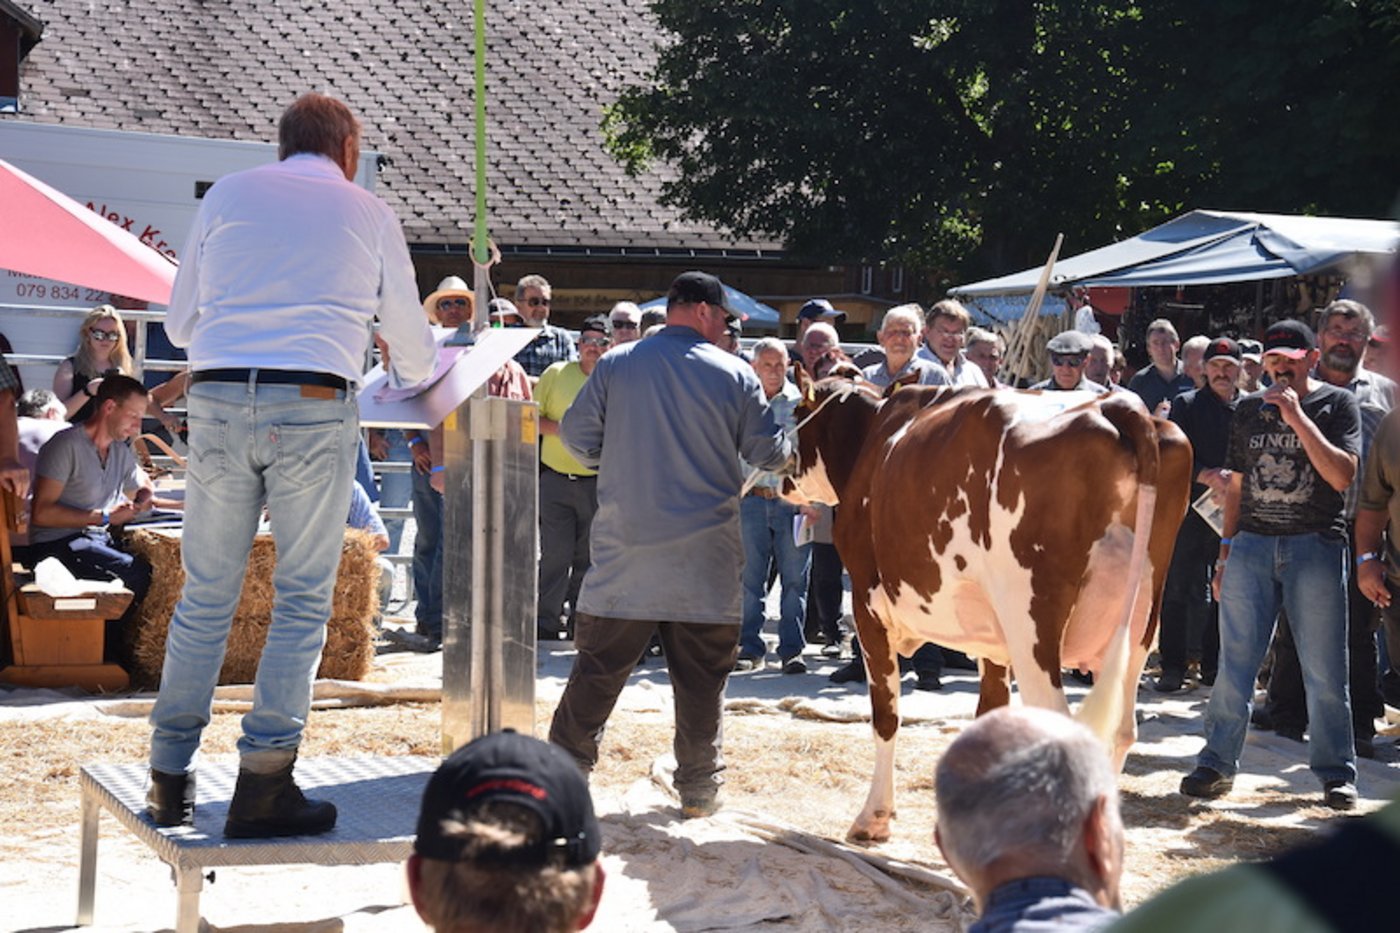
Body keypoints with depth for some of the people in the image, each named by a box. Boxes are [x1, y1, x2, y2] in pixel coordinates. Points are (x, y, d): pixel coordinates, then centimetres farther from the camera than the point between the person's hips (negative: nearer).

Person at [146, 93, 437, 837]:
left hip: (217, 400, 2)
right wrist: (412, 380, 43)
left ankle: (170, 777, 11)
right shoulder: (368, 215, 12)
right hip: (314, 407, -2)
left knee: (204, 596, 9)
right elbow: (411, 341, 20)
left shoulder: (226, 195, 14)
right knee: (303, 600, 3)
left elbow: (179, 321, 18)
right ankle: (262, 784, -2)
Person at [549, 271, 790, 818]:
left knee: (599, 665, 8)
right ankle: (699, 789, 11)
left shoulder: (616, 364, 2)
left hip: (624, 547, 1)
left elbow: (577, 436, 4)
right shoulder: (734, 375, -2)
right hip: (704, 553, -1)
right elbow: (768, 453, 2)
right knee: (701, 672, 7)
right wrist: (796, 439, 24)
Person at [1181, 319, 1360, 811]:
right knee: (1234, 663, 1)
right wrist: (1226, 549, 11)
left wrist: (1297, 417, -15)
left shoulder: (1337, 404, 2)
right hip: (1252, 544, 3)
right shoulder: (1248, 409, 13)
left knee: (1324, 670, -1)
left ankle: (1336, 773, 9)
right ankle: (1217, 764, 7)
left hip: (1315, 546, -3)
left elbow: (1342, 476, -11)